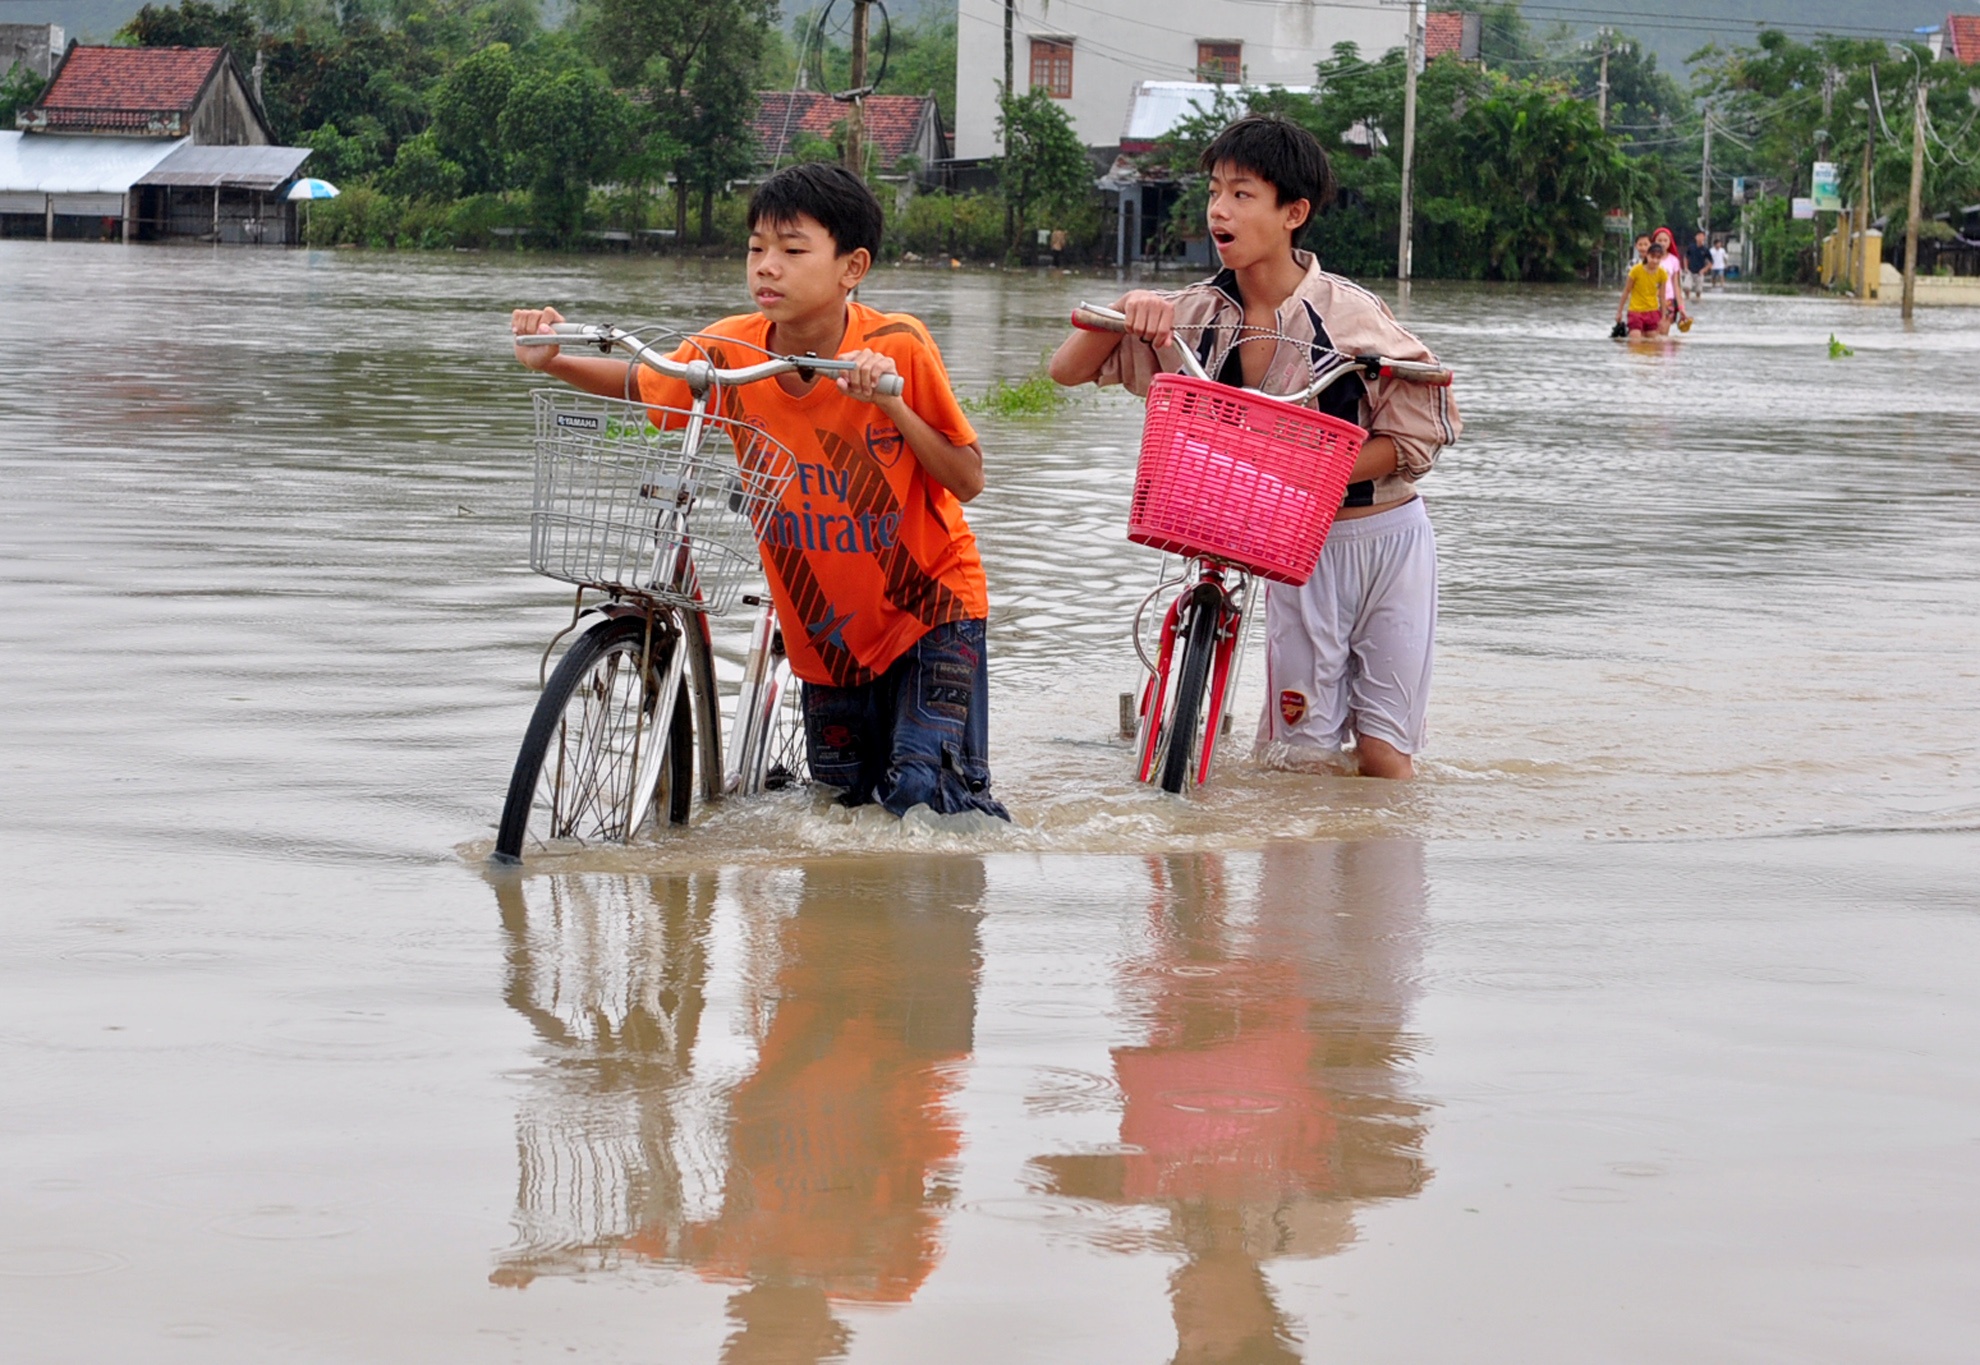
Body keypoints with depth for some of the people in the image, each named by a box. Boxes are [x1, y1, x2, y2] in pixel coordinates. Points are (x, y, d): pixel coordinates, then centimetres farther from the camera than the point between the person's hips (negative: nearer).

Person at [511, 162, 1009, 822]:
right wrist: (552, 362, -13)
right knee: (841, 796, 9)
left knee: (923, 790, -15)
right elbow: (641, 387, 6)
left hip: (930, 607, -4)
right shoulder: (731, 351, -13)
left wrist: (892, 405, -31)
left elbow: (968, 481, -16)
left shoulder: (897, 347, -21)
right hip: (829, 630, 4)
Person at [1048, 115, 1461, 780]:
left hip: (1385, 541, -3)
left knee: (1381, 753, -1)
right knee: (1302, 751, 1)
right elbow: (1069, 370, 0)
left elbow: (1416, 437, -12)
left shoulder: (1349, 312, -16)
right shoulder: (1197, 315, -4)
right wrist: (1132, 307, -18)